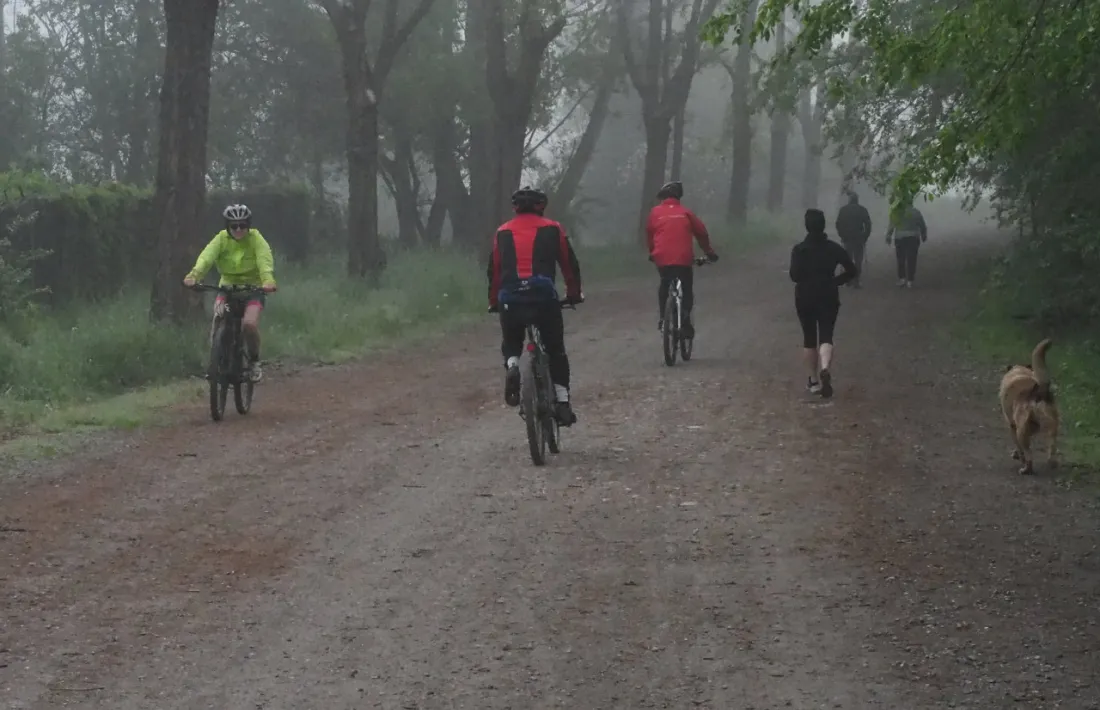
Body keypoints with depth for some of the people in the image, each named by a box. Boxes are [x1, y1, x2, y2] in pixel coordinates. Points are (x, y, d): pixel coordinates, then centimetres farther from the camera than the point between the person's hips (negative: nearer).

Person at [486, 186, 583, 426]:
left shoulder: (503, 232, 16)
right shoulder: (552, 229, 12)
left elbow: (494, 270, 18)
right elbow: (570, 264, 16)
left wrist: (494, 302, 30)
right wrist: (574, 294, 30)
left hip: (510, 298, 1)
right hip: (544, 296, -1)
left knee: (511, 343, 23)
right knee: (555, 351, 12)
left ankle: (512, 365, -10)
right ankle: (562, 402, 5)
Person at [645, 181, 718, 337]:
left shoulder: (655, 212, 11)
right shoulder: (686, 212, 10)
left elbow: (649, 235, 15)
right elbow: (701, 233, 13)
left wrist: (652, 253, 31)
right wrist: (709, 252, 26)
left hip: (662, 258, 1)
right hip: (684, 259, -1)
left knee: (664, 286, 25)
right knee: (687, 289, 13)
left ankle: (662, 317, 14)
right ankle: (685, 320, -5)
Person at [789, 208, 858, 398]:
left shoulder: (799, 249, -8)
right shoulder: (834, 248, -1)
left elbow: (794, 275, -16)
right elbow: (852, 271, -1)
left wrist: (806, 279, 5)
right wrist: (835, 281, 10)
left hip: (805, 298, -1)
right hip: (829, 298, 1)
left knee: (809, 338, 12)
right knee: (826, 336, 0)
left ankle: (813, 380, 17)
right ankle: (825, 369, -29)